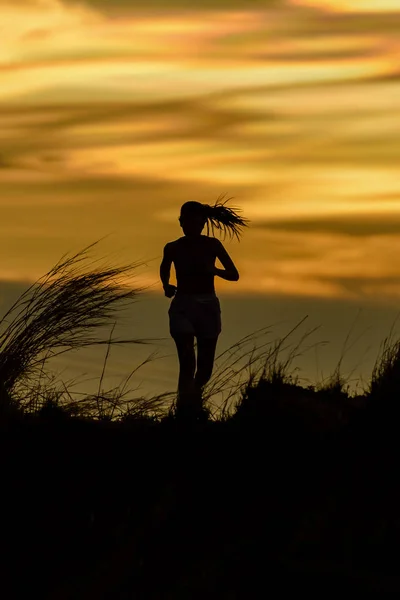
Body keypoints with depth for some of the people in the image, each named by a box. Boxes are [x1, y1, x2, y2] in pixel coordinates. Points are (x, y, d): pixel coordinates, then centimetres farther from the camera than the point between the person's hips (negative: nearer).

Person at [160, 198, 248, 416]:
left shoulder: (212, 245, -1)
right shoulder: (173, 248, -1)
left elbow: (234, 275, 1)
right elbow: (164, 270, 21)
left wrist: (214, 270, -18)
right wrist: (166, 286, 2)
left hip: (208, 306, 2)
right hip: (182, 306, -2)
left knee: (205, 368, 7)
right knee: (187, 362, -19)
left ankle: (194, 393, 38)